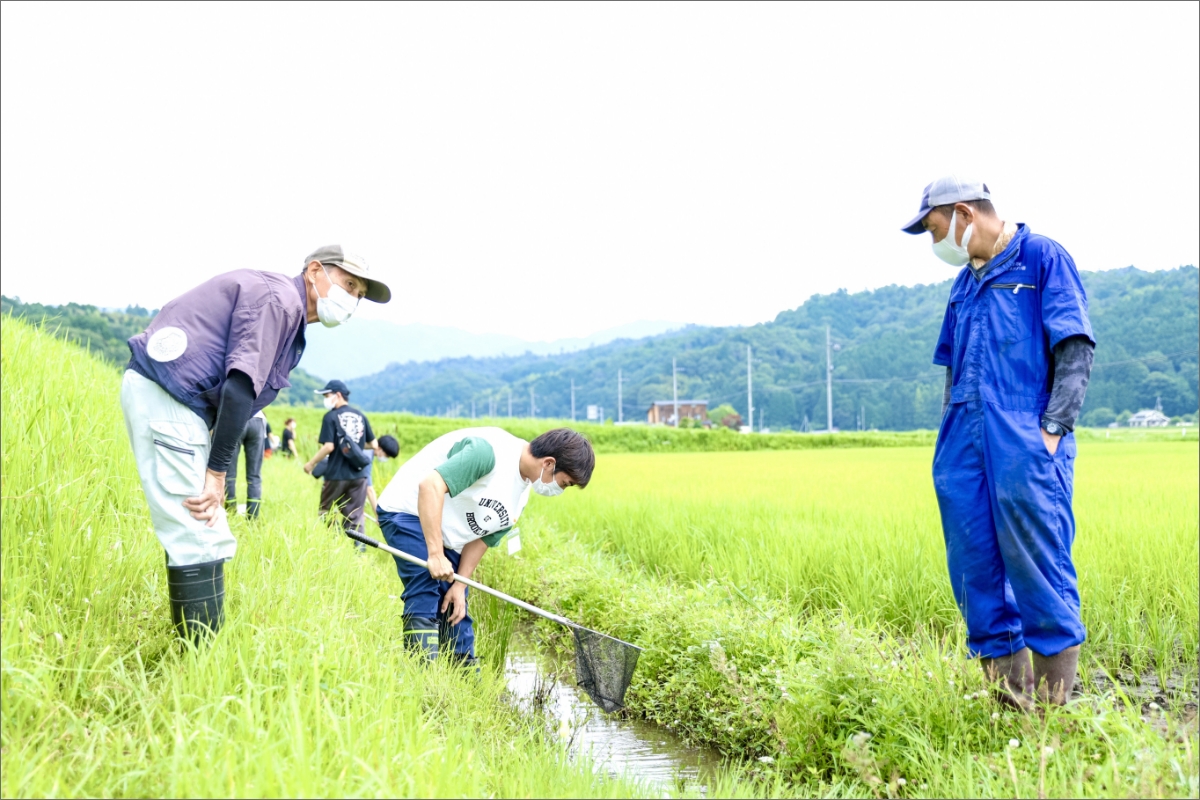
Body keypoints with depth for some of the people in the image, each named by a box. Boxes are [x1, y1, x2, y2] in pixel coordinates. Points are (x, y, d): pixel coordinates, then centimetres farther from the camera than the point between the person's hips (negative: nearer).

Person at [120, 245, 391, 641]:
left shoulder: (289, 316, 21)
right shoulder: (279, 296, -9)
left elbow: (239, 396, 15)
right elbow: (239, 387, -19)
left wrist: (217, 474, 4)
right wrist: (216, 471, -17)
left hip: (170, 400, 11)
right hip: (162, 394, -11)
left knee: (209, 539, 12)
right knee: (200, 542, -12)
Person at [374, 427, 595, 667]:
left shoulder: (522, 495, 3)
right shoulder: (491, 451, -28)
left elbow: (481, 537, 8)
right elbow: (430, 485, -34)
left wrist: (460, 585, -2)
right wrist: (435, 554, -35)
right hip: (408, 511, -9)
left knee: (454, 609, 8)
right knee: (425, 595, -18)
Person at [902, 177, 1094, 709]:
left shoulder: (1044, 258, 1)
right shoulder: (965, 283, 22)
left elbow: (1076, 350, -6)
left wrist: (1053, 429, -14)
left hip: (1024, 444, -7)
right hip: (966, 444, 7)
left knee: (1035, 559, -9)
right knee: (973, 563, 3)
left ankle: (1056, 701, 1)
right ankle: (1009, 695, 11)